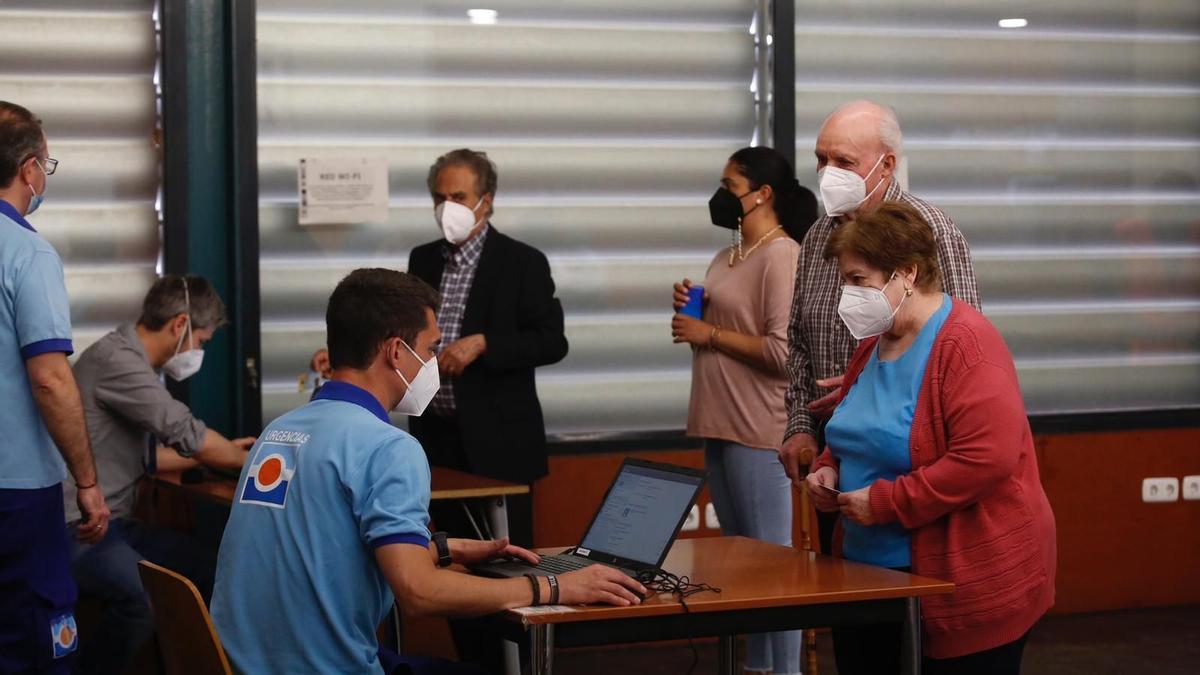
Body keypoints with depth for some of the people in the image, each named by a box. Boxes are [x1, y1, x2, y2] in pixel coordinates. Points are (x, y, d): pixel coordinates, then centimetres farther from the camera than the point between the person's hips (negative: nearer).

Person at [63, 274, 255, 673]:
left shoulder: (131, 362, 16)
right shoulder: (116, 359, -17)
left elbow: (143, 456, 22)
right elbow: (189, 436, -15)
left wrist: (224, 452, 23)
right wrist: (248, 460, 2)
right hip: (78, 529, -11)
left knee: (207, 569, 4)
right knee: (152, 598, -31)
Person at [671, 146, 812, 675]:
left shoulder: (782, 257, -13)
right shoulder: (727, 258, 15)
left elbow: (783, 351, -22)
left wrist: (708, 334, -14)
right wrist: (688, 310, 5)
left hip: (759, 431, -10)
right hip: (720, 424, 10)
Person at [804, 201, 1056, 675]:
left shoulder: (965, 344, -16)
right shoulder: (874, 345, 11)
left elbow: (987, 457, -26)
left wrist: (885, 502, -22)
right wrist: (830, 470, 4)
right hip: (874, 577, 8)